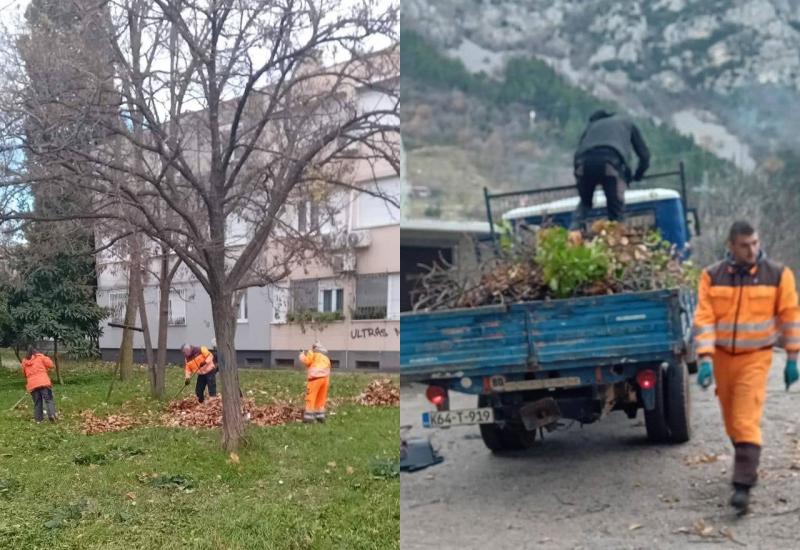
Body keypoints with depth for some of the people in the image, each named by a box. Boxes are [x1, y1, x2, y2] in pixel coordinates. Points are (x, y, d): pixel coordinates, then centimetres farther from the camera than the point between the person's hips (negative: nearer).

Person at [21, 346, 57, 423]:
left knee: (37, 402, 10)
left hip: (32, 384, 3)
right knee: (48, 399, -5)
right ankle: (51, 414, -23)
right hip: (43, 382, -3)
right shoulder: (40, 356, 6)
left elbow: (24, 373, 24)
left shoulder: (24, 361, 17)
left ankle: (38, 419, 7)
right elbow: (50, 364, 2)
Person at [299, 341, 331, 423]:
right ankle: (320, 416, 14)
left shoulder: (313, 353, 8)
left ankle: (308, 417, -11)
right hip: (325, 378, 7)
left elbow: (306, 361, -2)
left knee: (310, 398, -6)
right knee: (321, 399, 14)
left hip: (315, 377, -7)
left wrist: (302, 355, 13)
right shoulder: (326, 358, 28)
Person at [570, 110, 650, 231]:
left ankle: (572, 234, 4)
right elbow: (644, 155, 35)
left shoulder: (592, 124, 41)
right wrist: (637, 176, 51)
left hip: (585, 161, 3)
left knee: (584, 203, 24)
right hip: (611, 160, -3)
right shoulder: (627, 122, 38)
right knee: (616, 209, 6)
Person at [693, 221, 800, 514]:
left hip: (755, 358, -3)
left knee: (747, 422, -12)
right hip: (722, 356, 3)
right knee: (731, 419, 15)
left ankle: (743, 486, -11)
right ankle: (747, 466, 38)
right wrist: (705, 359, -17)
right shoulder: (712, 276, -5)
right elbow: (704, 319, -8)